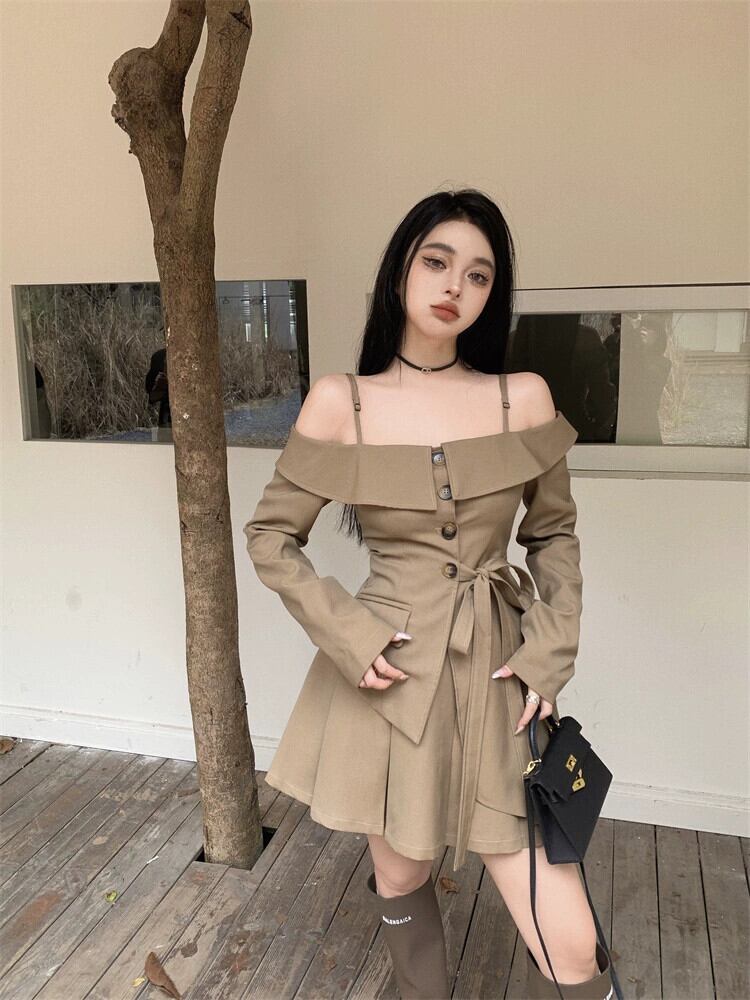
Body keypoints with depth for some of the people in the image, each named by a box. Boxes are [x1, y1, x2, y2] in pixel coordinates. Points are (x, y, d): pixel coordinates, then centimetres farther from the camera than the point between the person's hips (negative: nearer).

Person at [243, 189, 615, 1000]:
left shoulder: (525, 398, -1)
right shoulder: (339, 402, -4)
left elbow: (554, 535, 9)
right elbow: (269, 536, 2)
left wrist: (548, 653, -2)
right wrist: (346, 633, -10)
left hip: (495, 682, 1)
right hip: (387, 680, 0)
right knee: (398, 887, 19)